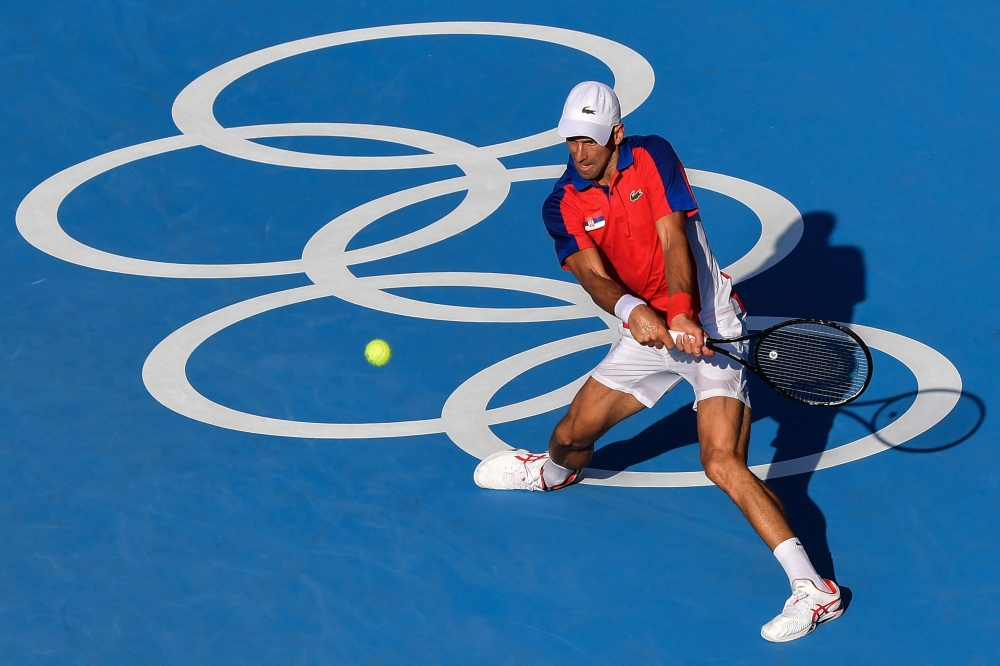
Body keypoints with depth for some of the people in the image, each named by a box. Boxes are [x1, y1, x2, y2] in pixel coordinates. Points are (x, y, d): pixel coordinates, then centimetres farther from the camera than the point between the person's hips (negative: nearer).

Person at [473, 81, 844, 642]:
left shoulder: (652, 159, -11)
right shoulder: (563, 208, -1)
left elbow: (673, 241, -20)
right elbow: (593, 275, -16)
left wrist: (682, 316, -36)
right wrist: (632, 310, -38)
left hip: (707, 330, -5)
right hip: (648, 330, 6)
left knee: (723, 463, -21)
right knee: (572, 433, 11)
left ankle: (813, 588, -26)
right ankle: (556, 471, 52)